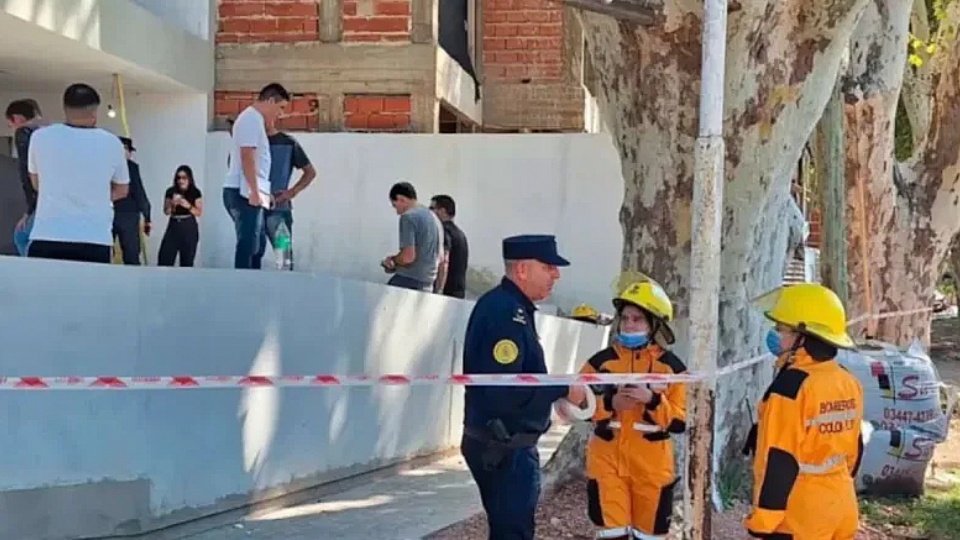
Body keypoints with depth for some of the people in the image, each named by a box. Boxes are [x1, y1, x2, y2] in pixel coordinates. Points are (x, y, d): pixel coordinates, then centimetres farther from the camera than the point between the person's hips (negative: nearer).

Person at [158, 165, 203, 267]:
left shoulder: (195, 193, -2)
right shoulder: (170, 192, 2)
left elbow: (199, 212, -2)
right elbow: (166, 211, 3)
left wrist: (188, 206, -19)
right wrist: (172, 204, -16)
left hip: (189, 228, -1)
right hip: (174, 226, 2)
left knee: (187, 261, 1)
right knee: (164, 257, -7)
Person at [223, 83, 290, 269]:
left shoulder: (255, 119, 21)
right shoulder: (251, 119, -11)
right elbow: (247, 157, -20)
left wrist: (262, 192, 26)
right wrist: (254, 191, -22)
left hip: (248, 193, 11)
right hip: (244, 193, -11)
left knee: (255, 246, 12)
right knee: (247, 245, -11)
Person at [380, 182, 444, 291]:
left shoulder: (408, 216, -9)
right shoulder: (433, 217, 18)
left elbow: (408, 256, -19)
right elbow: (441, 259, 23)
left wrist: (392, 260, 0)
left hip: (408, 282, -9)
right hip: (427, 285, 9)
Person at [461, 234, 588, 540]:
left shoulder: (510, 308, 13)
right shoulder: (505, 313, -20)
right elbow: (504, 391, -28)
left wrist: (557, 392, 6)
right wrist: (563, 390, -18)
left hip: (503, 445, 11)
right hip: (505, 449, -11)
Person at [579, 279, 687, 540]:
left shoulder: (671, 366, 0)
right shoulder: (602, 361, 2)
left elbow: (680, 421, -3)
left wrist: (653, 400, -18)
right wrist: (609, 403, -14)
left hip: (652, 465, 0)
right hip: (607, 460, 0)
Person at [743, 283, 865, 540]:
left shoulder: (792, 385, -19)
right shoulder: (849, 383, 6)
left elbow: (779, 461, -20)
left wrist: (762, 518, -14)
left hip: (799, 512, -8)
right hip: (841, 504, 8)